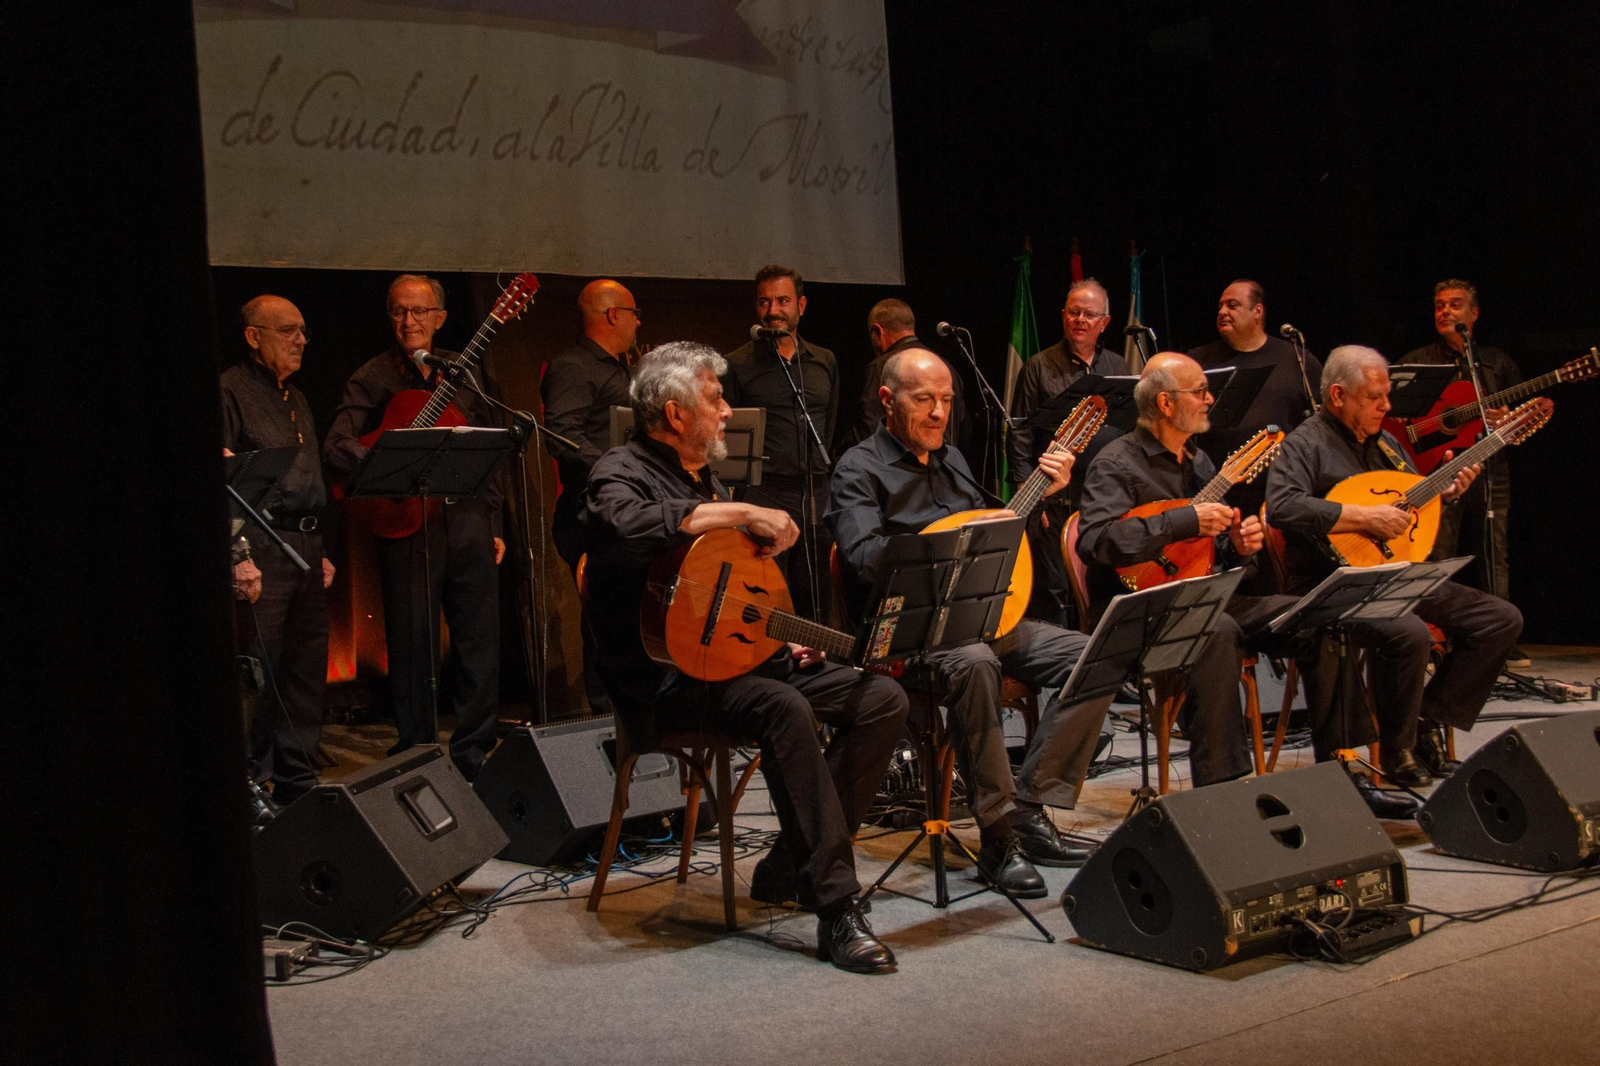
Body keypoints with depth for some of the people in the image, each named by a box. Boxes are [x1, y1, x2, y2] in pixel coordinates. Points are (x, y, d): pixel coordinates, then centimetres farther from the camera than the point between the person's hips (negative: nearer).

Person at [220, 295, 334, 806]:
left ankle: (298, 783, 19)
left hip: (307, 548, 8)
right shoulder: (231, 391, -5)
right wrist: (236, 556, -20)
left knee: (307, 672, 10)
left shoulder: (296, 399, 21)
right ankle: (252, 788, 2)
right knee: (258, 674, -6)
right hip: (262, 547, -8)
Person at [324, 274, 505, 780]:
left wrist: (492, 523, 12)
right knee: (412, 644, 2)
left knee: (481, 641, 5)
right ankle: (416, 754, 16)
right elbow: (336, 446, -11)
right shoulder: (373, 377, 1)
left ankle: (473, 753, 18)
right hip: (407, 524, -3)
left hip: (467, 518, 4)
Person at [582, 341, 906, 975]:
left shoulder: (703, 479, 24)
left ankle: (789, 870, -4)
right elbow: (627, 524, -32)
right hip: (665, 679, -9)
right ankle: (838, 910, -32)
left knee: (883, 698, -7)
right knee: (784, 708, -36)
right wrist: (742, 513, -27)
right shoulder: (623, 472, -5)